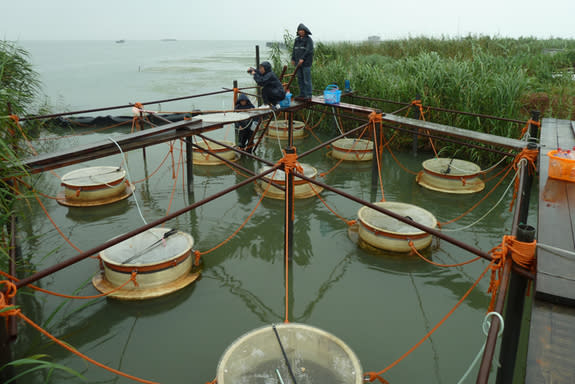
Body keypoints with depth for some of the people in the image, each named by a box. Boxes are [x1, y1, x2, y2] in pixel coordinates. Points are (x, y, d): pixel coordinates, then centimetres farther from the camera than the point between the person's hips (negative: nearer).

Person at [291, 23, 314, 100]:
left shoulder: (309, 40, -6)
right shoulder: (297, 39, 14)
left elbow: (309, 50, -15)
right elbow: (294, 50, 17)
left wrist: (303, 58, -22)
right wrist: (293, 59, 7)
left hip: (306, 62, -7)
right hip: (299, 62, 7)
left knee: (307, 79, -7)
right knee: (300, 79, 8)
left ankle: (308, 95, -4)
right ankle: (302, 94, 15)